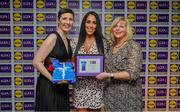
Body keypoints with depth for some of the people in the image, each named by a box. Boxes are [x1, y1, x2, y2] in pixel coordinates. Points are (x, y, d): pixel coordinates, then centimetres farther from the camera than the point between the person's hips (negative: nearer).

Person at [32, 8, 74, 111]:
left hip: (62, 85, 8)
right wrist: (52, 79, -19)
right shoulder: (53, 37, -13)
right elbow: (36, 62, -18)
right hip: (49, 85, -8)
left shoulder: (67, 41, 11)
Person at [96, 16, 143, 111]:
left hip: (127, 95, -6)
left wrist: (109, 75, -21)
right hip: (111, 94, 6)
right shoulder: (112, 47, 9)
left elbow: (132, 74, -19)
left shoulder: (133, 46, -12)